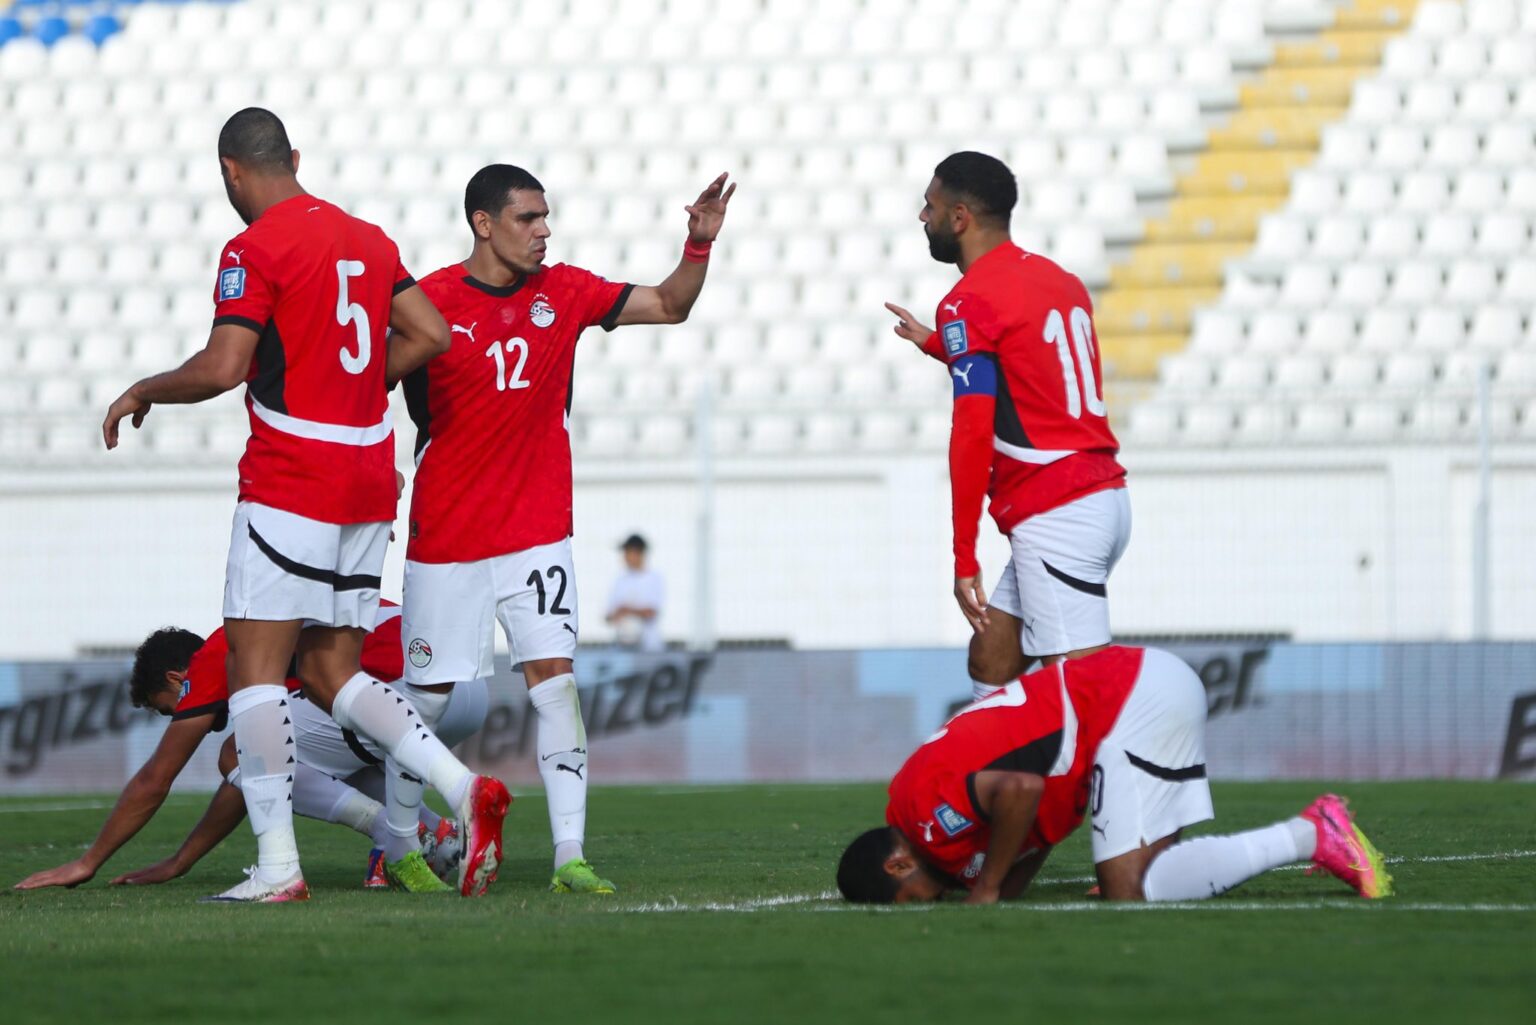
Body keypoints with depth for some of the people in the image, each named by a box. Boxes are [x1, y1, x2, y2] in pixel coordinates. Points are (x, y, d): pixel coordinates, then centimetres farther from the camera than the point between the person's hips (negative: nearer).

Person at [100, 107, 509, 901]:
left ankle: (276, 866, -9)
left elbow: (221, 368, -17)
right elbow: (431, 334, 14)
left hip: (290, 480, -7)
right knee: (331, 672, 13)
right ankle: (463, 788, -3)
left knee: (255, 666, -4)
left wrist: (142, 392, 0)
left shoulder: (255, 250, -10)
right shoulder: (367, 239, 13)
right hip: (370, 481, 8)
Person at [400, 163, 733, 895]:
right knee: (427, 695, 4)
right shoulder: (429, 302, -8)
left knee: (555, 679, -10)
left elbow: (669, 306, 7)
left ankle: (569, 856, -13)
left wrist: (700, 242, -7)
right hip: (445, 540, -2)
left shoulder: (564, 292, 3)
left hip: (536, 531, 2)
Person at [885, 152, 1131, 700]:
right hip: (1103, 496, 9)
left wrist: (964, 558, -16)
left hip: (1055, 516, -9)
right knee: (990, 662, 17)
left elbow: (973, 432, -17)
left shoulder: (969, 300, -10)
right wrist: (934, 344, 35)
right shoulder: (1060, 280, 15)